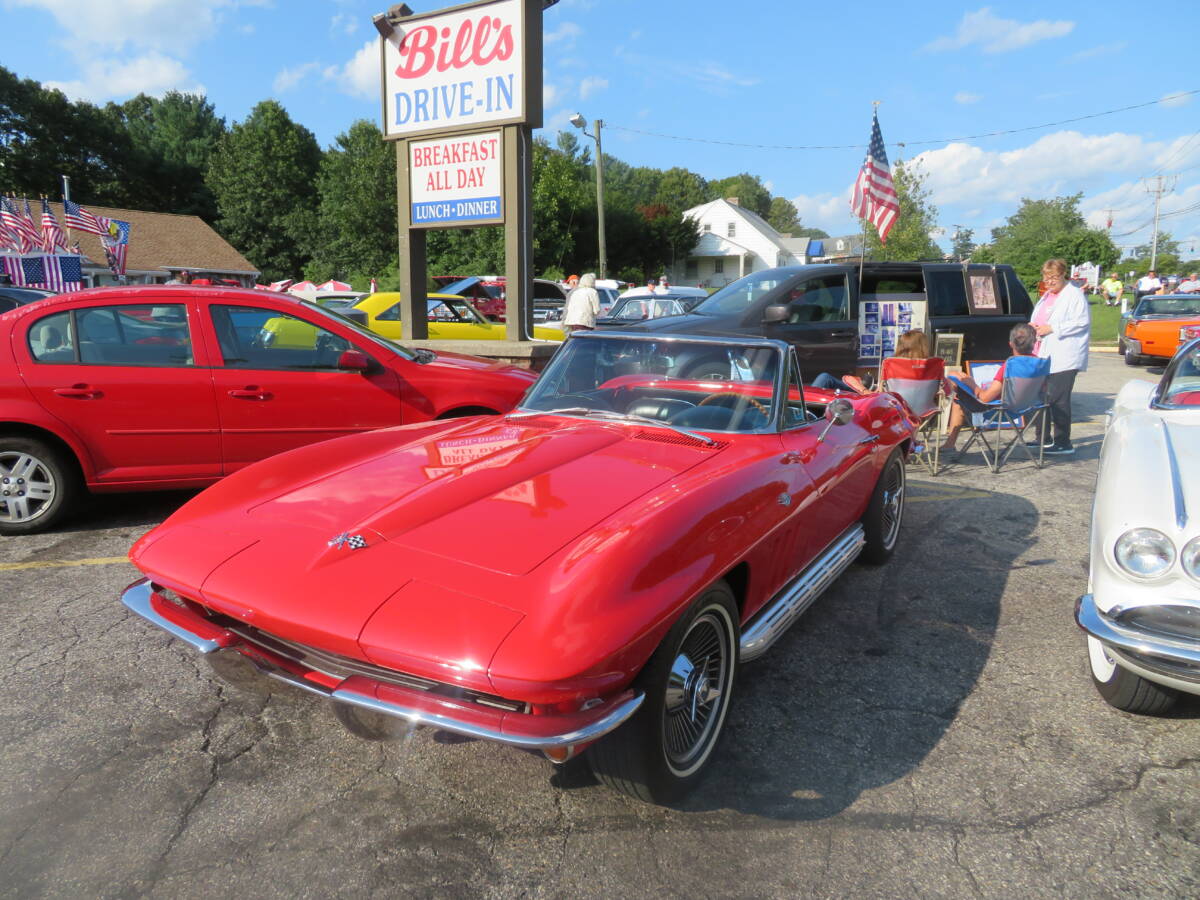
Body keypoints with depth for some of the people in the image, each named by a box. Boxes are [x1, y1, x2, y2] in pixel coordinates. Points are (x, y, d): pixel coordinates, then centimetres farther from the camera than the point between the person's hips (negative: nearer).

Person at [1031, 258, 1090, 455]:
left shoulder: (1074, 295, -7)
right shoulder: (1046, 296, 20)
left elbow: (1082, 322, -16)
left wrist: (1052, 328, -18)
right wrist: (1034, 326, 9)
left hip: (1064, 359, -9)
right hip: (1044, 356, 9)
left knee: (1059, 400, -8)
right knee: (1042, 398, 13)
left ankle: (1063, 443, -2)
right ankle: (1045, 439, 24)